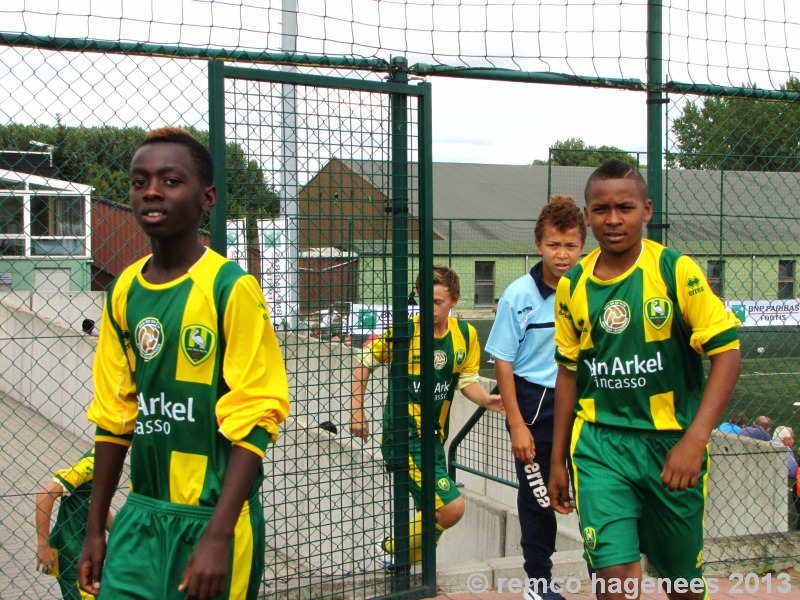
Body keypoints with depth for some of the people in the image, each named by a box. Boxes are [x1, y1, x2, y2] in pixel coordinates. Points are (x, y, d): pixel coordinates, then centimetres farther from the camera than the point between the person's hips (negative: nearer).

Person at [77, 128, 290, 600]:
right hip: (141, 516, 5)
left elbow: (254, 423, -15)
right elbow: (114, 415, 11)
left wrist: (217, 536, -19)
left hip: (214, 519, -4)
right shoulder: (124, 292, 4)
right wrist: (96, 527, 12)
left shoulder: (232, 289, -13)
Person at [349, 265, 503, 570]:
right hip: (403, 435, -6)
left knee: (431, 511, 15)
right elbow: (364, 361, -1)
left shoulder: (466, 334, -1)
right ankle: (394, 549, 6)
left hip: (433, 437, 7)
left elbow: (467, 380, 7)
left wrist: (486, 399, -13)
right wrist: (357, 410, -4)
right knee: (452, 507, -15)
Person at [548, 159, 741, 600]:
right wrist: (558, 459, 15)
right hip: (599, 445, 1)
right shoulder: (572, 286, 2)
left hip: (672, 444, -1)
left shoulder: (676, 270, -8)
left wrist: (694, 440, -19)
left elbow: (726, 351, -9)